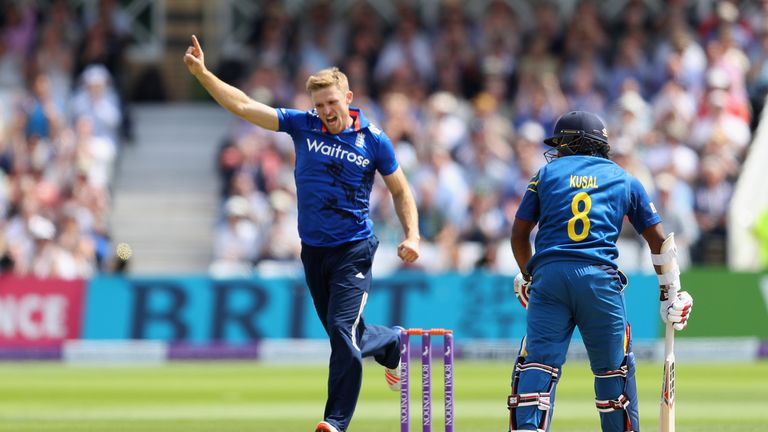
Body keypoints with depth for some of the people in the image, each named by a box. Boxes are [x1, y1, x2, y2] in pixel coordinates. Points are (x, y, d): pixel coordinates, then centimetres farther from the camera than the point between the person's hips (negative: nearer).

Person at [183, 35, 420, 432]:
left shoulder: (373, 141, -6)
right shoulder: (302, 125, -1)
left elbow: (400, 191, 4)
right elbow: (244, 106, -4)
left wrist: (412, 236, -9)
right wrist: (201, 73, -12)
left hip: (353, 250, -4)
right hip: (313, 250, 4)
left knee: (343, 331, -17)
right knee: (344, 336, 14)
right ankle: (390, 344, 46)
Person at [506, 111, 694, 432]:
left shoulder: (548, 172, 18)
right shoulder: (624, 179, 19)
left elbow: (519, 232, 17)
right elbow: (659, 240, 17)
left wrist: (528, 276, 33)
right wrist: (671, 294, 24)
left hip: (549, 273, 0)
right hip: (599, 277, 0)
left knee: (537, 363, -3)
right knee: (613, 368, 13)